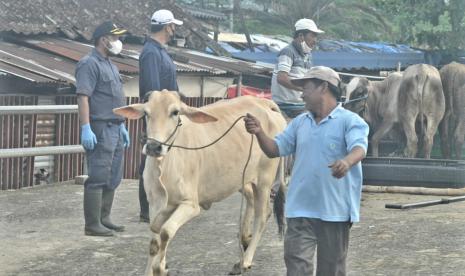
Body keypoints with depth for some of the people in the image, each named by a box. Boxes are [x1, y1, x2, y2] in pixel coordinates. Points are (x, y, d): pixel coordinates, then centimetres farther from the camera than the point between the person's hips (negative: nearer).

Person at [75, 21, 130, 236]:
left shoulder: (110, 66, 20)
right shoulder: (90, 64, -10)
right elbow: (83, 97, -18)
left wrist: (122, 125, 23)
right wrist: (86, 128, -24)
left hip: (115, 129, 10)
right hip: (100, 129, -10)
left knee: (113, 178, 12)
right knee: (98, 178, -9)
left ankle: (104, 219, 19)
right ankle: (92, 225, -6)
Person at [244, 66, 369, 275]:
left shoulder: (350, 121, -6)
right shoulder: (299, 123, 14)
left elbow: (359, 148, -23)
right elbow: (275, 149, 14)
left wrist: (347, 162, -46)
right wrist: (259, 133, -6)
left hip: (335, 211, -4)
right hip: (300, 210, 4)